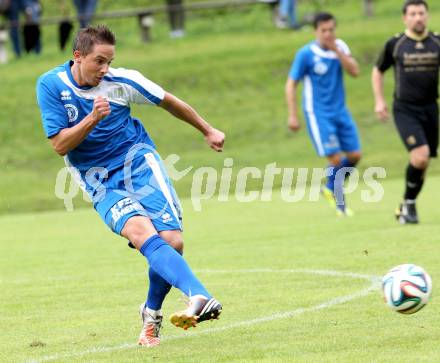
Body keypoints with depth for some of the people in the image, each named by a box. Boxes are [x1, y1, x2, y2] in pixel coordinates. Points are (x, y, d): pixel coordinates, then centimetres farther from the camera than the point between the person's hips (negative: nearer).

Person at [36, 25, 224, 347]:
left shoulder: (121, 81, -5)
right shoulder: (50, 85, -7)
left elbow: (168, 102, 12)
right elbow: (60, 145, -8)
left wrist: (208, 131, 23)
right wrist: (92, 119, -24)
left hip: (140, 163, 1)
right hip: (101, 184, -1)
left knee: (172, 241, -15)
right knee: (141, 232, -29)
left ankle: (152, 313, 13)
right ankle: (198, 296, -48)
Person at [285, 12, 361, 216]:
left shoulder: (340, 47, 3)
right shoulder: (305, 54, -11)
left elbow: (355, 72, -8)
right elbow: (291, 84, -7)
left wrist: (337, 51, -18)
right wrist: (292, 116, -12)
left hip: (340, 111, 5)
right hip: (318, 113, -5)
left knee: (355, 155, 3)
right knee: (336, 157, -12)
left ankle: (331, 188, 25)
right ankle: (339, 201, 5)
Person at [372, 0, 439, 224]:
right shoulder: (394, 45, -2)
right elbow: (378, 71, 13)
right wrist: (379, 101, 3)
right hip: (405, 110, -3)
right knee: (421, 156, -21)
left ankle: (406, 207, 27)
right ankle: (409, 203, 0)